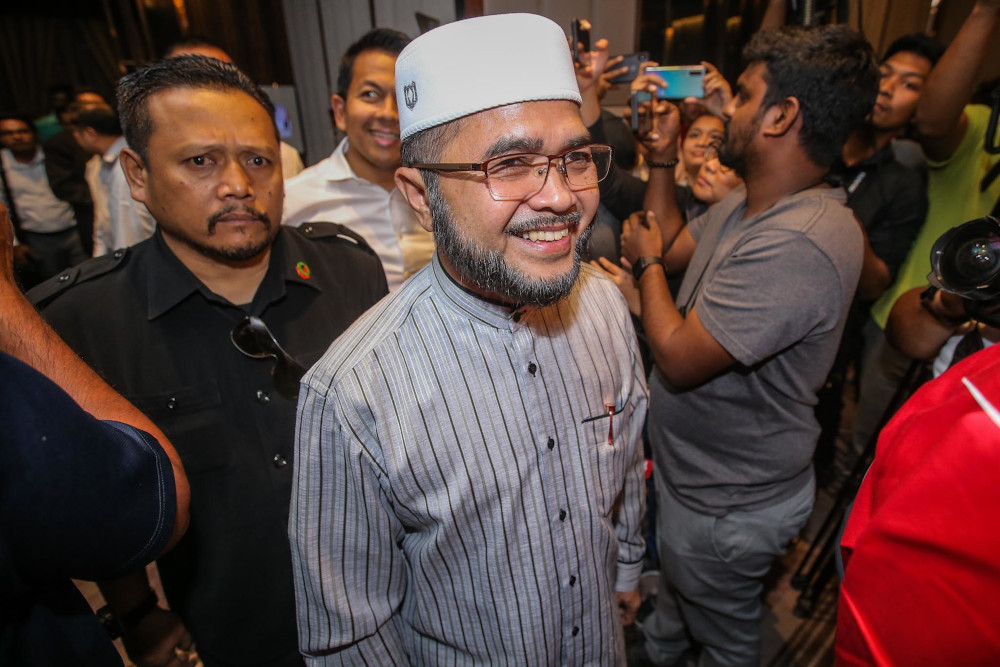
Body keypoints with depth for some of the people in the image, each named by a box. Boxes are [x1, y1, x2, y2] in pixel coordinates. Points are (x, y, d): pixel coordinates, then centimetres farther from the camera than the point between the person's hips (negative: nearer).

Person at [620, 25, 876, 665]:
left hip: (727, 505, -9)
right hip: (693, 469, 10)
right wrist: (663, 156, 2)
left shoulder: (798, 245, -36)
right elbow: (674, 245, 11)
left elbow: (678, 358, -32)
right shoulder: (748, 204, -2)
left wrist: (646, 262, -15)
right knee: (674, 586, 36)